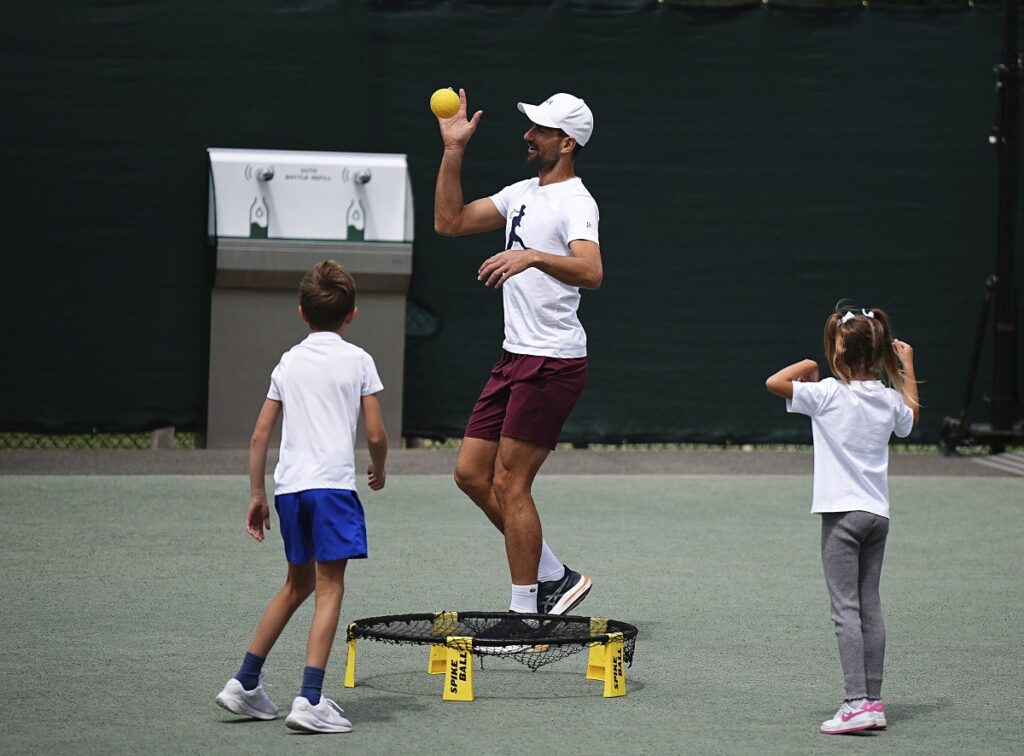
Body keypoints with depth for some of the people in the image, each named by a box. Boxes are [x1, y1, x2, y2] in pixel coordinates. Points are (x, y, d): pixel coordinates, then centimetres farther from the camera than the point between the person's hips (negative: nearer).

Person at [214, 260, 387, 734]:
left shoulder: (288, 362, 14)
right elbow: (375, 433, -1)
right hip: (332, 482, -5)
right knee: (329, 588, -5)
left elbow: (260, 436, 12)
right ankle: (310, 699, -15)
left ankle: (245, 683, 22)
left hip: (288, 484, 5)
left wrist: (256, 495, 18)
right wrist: (378, 471, 18)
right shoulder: (357, 360, 2)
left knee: (298, 584, 20)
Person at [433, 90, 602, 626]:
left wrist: (533, 256, -45)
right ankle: (553, 578, 17)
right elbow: (449, 221, 18)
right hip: (516, 356, 9)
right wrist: (454, 150, 11)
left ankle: (525, 613, -1)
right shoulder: (523, 193, 15)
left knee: (509, 484, -8)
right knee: (471, 474, 9)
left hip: (552, 361, -9)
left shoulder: (575, 203, -13)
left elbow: (591, 271, -30)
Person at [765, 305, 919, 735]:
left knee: (846, 608, -7)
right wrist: (907, 368, 34)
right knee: (870, 607, 10)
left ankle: (857, 703, -14)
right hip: (877, 514, 6)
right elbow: (911, 417, 28)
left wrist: (807, 366, 1)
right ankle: (873, 701, 11)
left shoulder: (828, 393, -13)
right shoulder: (889, 398, 5)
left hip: (842, 512, -6)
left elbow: (774, 382, -15)